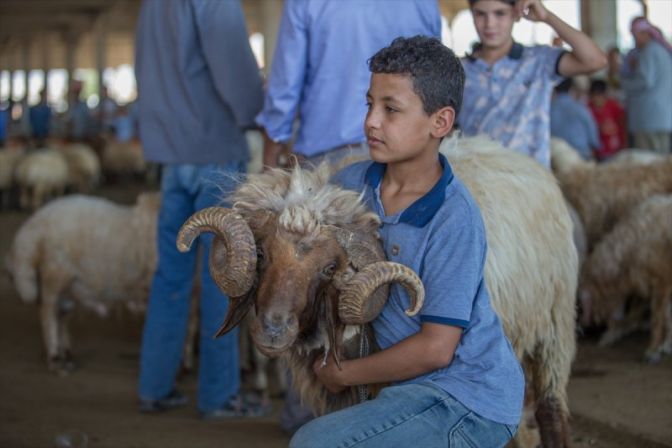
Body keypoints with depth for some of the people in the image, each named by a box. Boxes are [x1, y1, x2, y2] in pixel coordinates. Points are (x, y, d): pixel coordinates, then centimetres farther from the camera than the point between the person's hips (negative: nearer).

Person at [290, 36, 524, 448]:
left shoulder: (455, 221, -22)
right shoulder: (354, 184, -2)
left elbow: (435, 348, -20)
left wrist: (344, 374, -9)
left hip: (470, 404, -8)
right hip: (424, 388, 8)